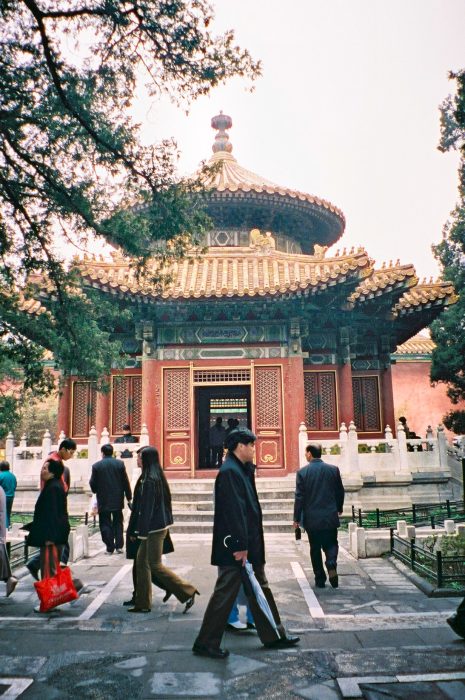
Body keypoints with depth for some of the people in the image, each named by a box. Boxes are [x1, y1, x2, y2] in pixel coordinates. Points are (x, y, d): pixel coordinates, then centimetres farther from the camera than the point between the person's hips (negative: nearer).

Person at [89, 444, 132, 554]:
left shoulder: (96, 466, -7)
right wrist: (129, 497, 6)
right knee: (118, 523, 14)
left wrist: (96, 491, 19)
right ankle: (119, 546, 11)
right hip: (117, 500, 2)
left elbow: (92, 484, -3)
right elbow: (126, 482, -1)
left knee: (105, 524, 7)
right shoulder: (120, 463, -2)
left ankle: (110, 548, 5)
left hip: (103, 501, -2)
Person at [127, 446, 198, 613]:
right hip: (155, 528, 10)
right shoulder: (155, 477, 11)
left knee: (155, 565, -2)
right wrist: (133, 530, 20)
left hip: (154, 528, -10)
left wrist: (142, 531, -18)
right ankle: (143, 604, 20)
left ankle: (188, 592, 5)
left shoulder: (149, 480, -18)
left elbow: (147, 507, -21)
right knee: (141, 562, 13)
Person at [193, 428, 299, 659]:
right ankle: (205, 643, 15)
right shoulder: (229, 471, -19)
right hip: (235, 545, -11)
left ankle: (273, 635, 31)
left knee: (260, 589, 18)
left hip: (248, 545, 11)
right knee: (225, 593, 1)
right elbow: (233, 510, -23)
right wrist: (240, 546, -23)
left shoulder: (240, 470, 12)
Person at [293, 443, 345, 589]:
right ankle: (331, 565, -12)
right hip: (330, 516, 1)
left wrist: (297, 518, 1)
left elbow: (299, 497, -8)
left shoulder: (302, 472, -9)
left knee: (315, 548, 12)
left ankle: (320, 579, 14)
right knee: (331, 544, 14)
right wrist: (339, 508, 23)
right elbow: (340, 492, 6)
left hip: (311, 518, -1)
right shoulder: (333, 469, -2)